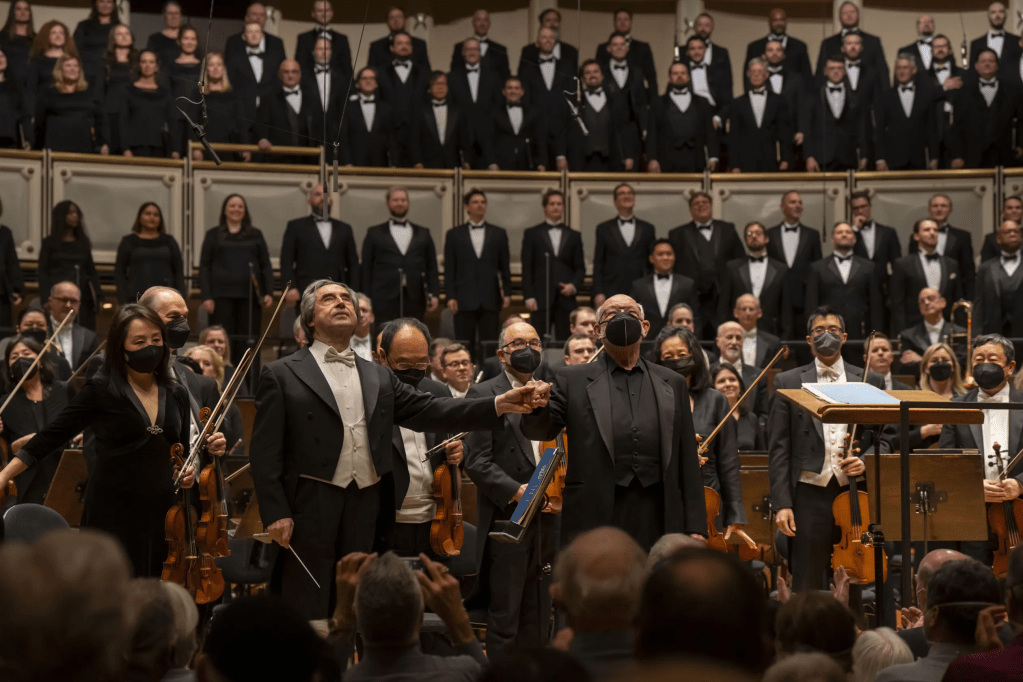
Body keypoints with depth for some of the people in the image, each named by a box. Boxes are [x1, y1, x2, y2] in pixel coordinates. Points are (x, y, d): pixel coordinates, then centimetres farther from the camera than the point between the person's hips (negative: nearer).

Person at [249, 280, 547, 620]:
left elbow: (430, 411, 6)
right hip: (309, 511, -4)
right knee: (307, 614, -2)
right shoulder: (282, 375, 3)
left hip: (365, 514, 4)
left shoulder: (379, 378, 17)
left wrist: (500, 404, -6)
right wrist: (275, 513, -11)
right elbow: (265, 451, -2)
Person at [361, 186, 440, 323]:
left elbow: (431, 267, 12)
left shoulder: (423, 234, 16)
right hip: (385, 302, -2)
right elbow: (366, 269, 7)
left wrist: (434, 294, 0)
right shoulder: (375, 233, 11)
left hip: (414, 302, 2)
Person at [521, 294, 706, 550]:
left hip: (658, 525, 2)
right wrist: (537, 405, -25)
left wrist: (695, 528, 5)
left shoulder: (672, 384, 14)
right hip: (595, 522, -2)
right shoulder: (573, 381, 9)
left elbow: (688, 463, 11)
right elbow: (540, 429, -2)